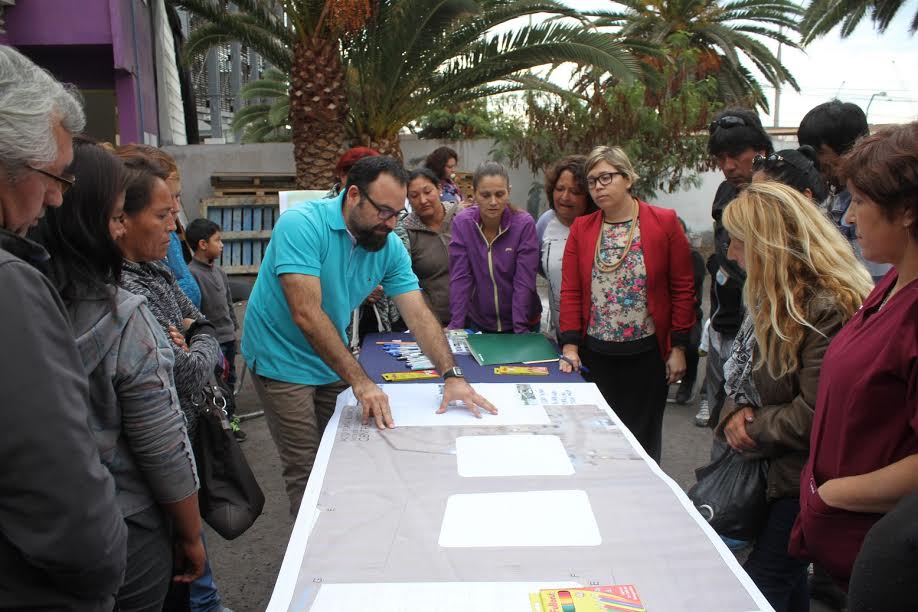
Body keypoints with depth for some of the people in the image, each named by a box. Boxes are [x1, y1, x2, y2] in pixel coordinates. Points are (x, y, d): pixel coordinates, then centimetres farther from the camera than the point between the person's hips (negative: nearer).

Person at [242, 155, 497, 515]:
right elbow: (307, 315, -30)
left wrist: (451, 375, -21)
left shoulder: (390, 247, -7)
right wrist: (360, 381, -32)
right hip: (283, 361, -5)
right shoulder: (302, 225, -24)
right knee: (307, 471, -1)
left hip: (333, 362, 6)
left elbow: (419, 314, -8)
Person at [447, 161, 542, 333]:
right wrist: (456, 326, -17)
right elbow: (460, 278, -12)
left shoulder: (524, 224, -16)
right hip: (478, 322, 2)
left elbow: (524, 283, -18)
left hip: (522, 323, -1)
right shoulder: (462, 223, -11)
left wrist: (521, 331, -23)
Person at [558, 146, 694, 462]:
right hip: (595, 353, 3)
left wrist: (678, 347, -5)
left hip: (646, 352, -2)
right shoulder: (581, 228, 4)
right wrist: (570, 346, -5)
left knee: (643, 437, 11)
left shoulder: (664, 223, -5)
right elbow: (570, 291, 2)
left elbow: (682, 289, -3)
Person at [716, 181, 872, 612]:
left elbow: (816, 415, -28)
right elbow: (744, 367, 15)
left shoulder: (829, 309, -25)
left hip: (802, 478, -9)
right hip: (771, 467, 9)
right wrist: (736, 411, -5)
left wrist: (753, 433, -13)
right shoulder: (775, 297, 7)